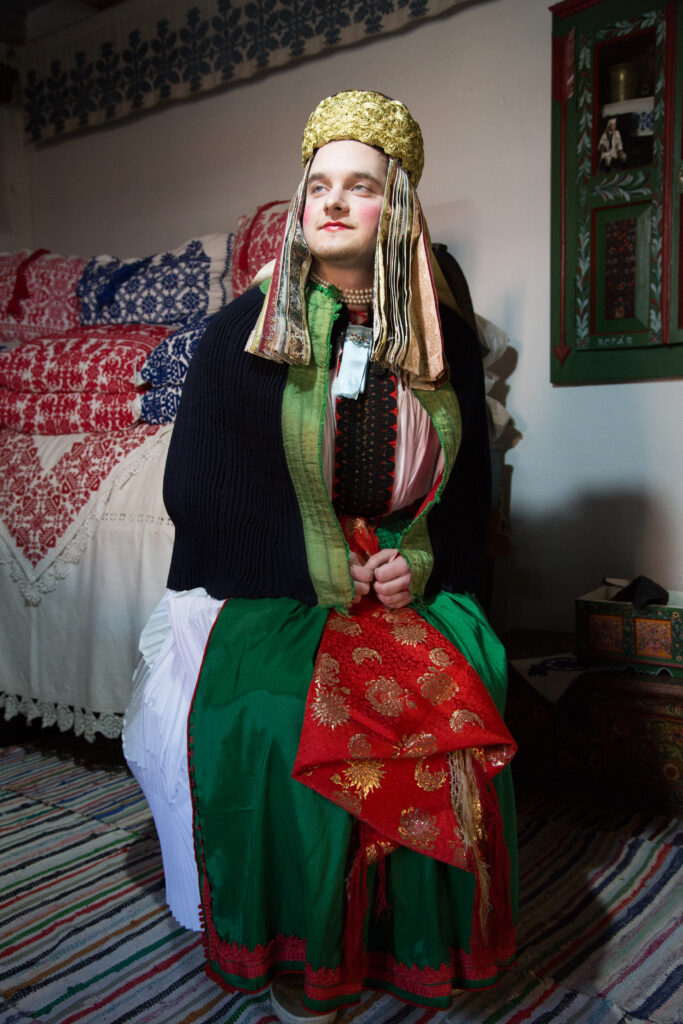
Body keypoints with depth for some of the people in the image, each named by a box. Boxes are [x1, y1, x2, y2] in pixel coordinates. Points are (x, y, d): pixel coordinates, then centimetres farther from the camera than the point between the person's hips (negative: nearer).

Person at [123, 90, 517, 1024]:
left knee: (461, 705, -23)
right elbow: (194, 491, -4)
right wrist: (320, 569, -12)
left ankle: (425, 944, 5)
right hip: (265, 595, -2)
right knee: (272, 717, -28)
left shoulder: (446, 342, 6)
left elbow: (471, 492, 13)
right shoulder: (244, 333, -1)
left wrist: (423, 564, -7)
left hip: (417, 589, 2)